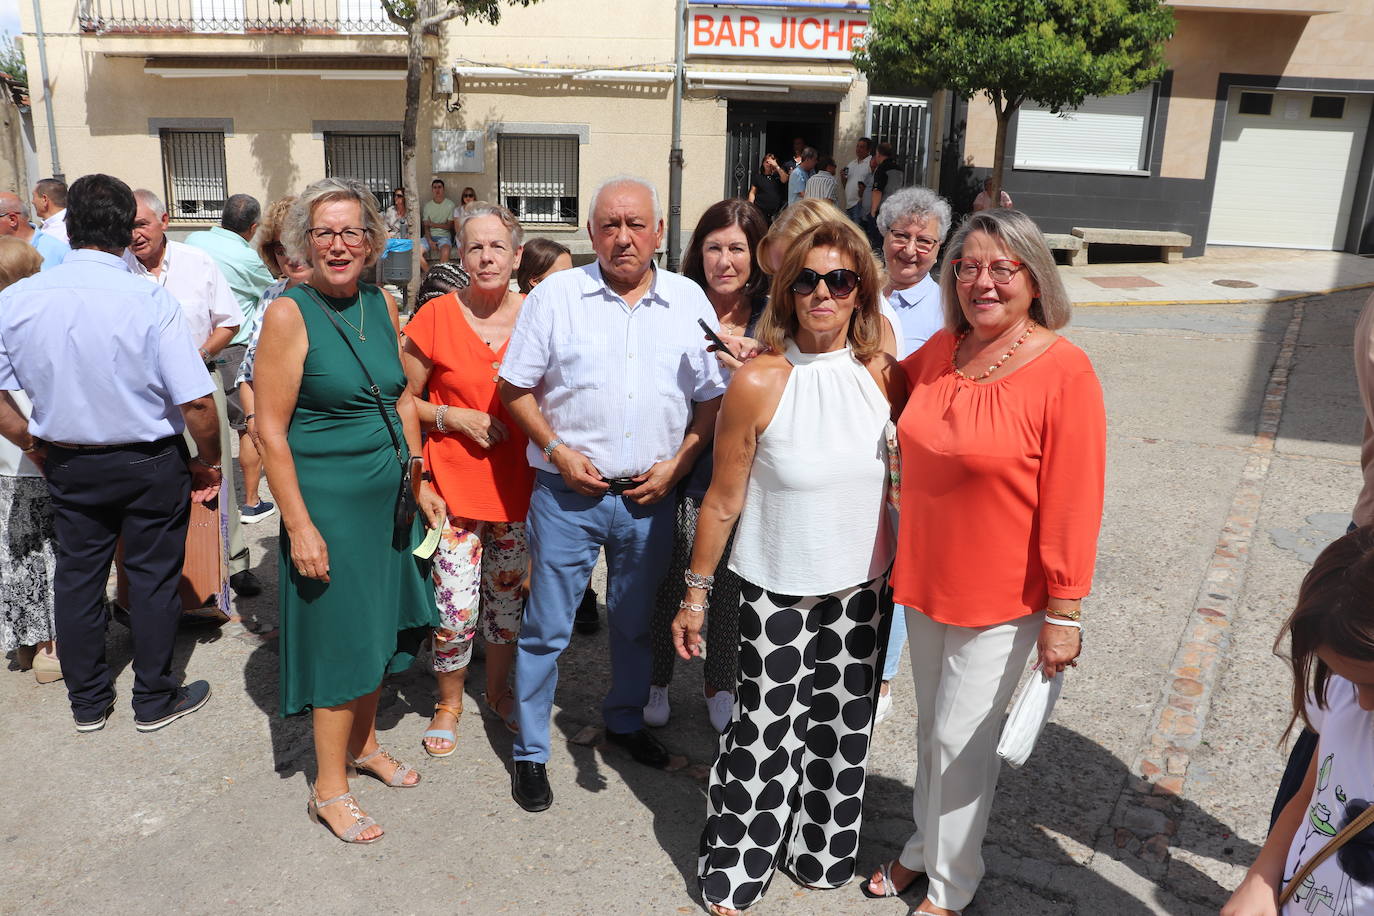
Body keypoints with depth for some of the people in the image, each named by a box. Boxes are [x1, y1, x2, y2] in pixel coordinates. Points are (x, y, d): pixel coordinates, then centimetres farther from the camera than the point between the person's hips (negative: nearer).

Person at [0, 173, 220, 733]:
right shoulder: (149, 300, -20)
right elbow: (197, 402, -22)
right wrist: (207, 464, -6)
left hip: (67, 464, 4)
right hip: (150, 464, -3)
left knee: (77, 577, 17)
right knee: (152, 579, 11)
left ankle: (88, 702, 34)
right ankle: (155, 701, 26)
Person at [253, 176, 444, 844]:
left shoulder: (382, 305, 4)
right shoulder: (289, 313, -14)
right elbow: (270, 429, -15)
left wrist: (419, 482, 11)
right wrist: (299, 525, -17)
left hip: (390, 493, 6)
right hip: (327, 499, -6)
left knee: (379, 625, 17)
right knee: (338, 638, 3)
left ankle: (364, 744, 39)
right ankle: (329, 789, 20)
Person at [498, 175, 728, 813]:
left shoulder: (689, 300, 3)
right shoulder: (555, 296, -2)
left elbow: (713, 397, 6)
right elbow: (516, 388, 1)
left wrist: (677, 463, -4)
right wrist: (558, 451, -11)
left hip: (651, 495, 2)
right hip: (568, 494, -2)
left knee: (636, 622, 18)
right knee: (546, 627, 5)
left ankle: (626, 721, 41)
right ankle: (529, 753, 22)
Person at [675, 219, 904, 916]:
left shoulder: (883, 374, -4)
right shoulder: (759, 383, -15)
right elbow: (723, 501, -8)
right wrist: (695, 591, -3)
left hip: (860, 591, 4)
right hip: (776, 594, -4)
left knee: (841, 734, 17)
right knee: (766, 739, 4)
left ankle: (820, 854, 41)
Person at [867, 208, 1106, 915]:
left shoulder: (1064, 371, -18)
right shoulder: (941, 351, -2)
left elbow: (1073, 504, -17)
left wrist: (1063, 615, -15)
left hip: (1001, 598, -5)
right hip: (925, 582, 6)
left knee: (960, 740, 6)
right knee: (931, 726, 21)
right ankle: (924, 846, 44)